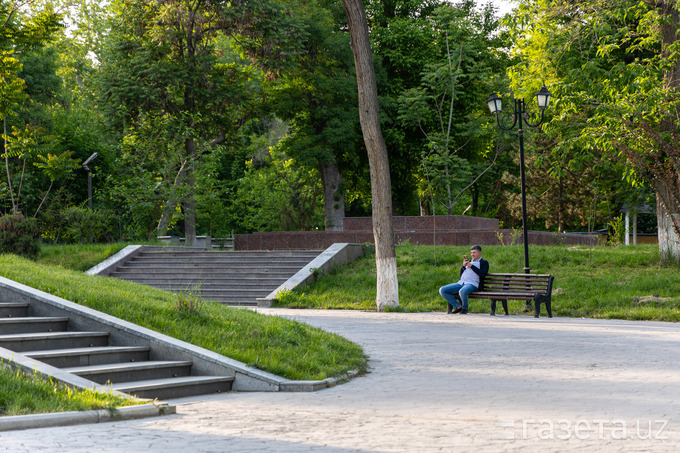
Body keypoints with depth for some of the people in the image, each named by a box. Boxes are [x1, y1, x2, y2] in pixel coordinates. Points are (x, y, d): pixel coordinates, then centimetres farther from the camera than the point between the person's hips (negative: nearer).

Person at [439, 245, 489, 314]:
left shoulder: (484, 262, 11)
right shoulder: (469, 262, 29)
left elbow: (483, 274, -8)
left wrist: (471, 266, -8)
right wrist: (463, 266, 4)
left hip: (472, 284, -7)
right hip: (461, 283, 7)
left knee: (462, 292, -42)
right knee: (442, 290, -12)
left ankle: (465, 308, -12)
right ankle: (458, 306, -8)